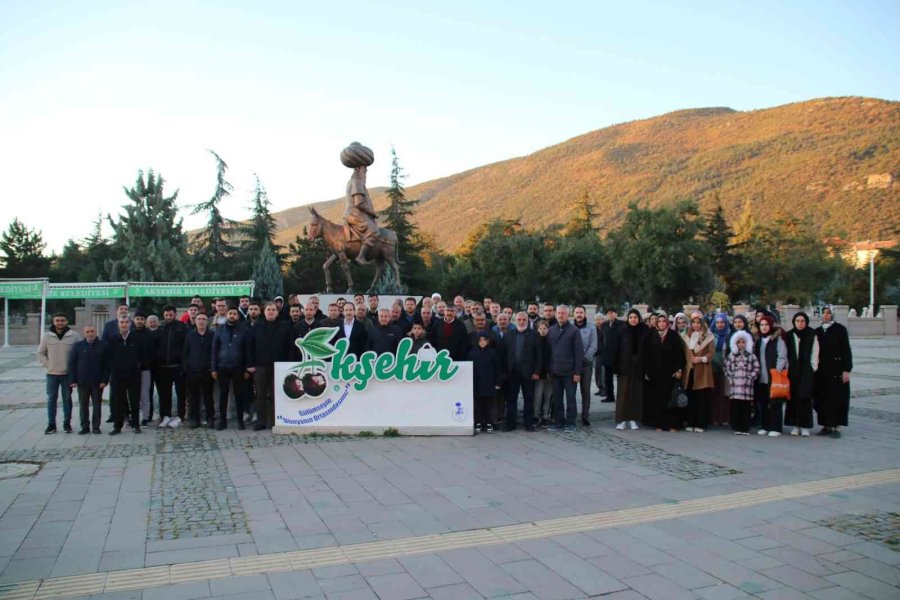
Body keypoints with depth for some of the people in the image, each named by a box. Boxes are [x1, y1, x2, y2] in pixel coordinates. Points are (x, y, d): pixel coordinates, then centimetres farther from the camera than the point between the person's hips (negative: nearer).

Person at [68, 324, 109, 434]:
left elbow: (107, 364, -2)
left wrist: (104, 380, -9)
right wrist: (72, 380, -4)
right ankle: (85, 427, 17)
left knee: (97, 406, 6)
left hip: (97, 382, -1)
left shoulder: (103, 345, -2)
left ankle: (96, 426, 15)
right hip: (82, 382, 2)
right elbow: (71, 363, 3)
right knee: (83, 406, 8)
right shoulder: (78, 346, 3)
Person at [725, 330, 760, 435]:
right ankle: (737, 428, 5)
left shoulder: (751, 356, 7)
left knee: (746, 408, -1)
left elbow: (756, 369, 5)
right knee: (735, 407, 0)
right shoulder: (731, 355, 12)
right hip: (734, 385, 1)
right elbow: (727, 368, 13)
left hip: (747, 385, -1)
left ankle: (745, 428, 4)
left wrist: (750, 378, -5)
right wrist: (731, 377, 2)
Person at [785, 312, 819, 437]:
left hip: (807, 371, -2)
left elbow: (814, 354, 1)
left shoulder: (812, 336, 2)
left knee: (805, 397, -5)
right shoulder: (789, 336, 8)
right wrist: (787, 368, 3)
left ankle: (805, 426, 1)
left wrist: (813, 368, -4)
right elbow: (785, 354, 9)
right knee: (793, 397, 2)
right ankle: (795, 425, 9)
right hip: (792, 370, 2)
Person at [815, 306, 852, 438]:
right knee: (822, 399, 4)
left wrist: (847, 370, -11)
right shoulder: (817, 331, 11)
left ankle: (837, 427, 1)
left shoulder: (840, 329, -2)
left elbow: (846, 350, -5)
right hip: (821, 372, 4)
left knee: (837, 399, -3)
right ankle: (827, 426, 12)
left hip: (837, 370, -4)